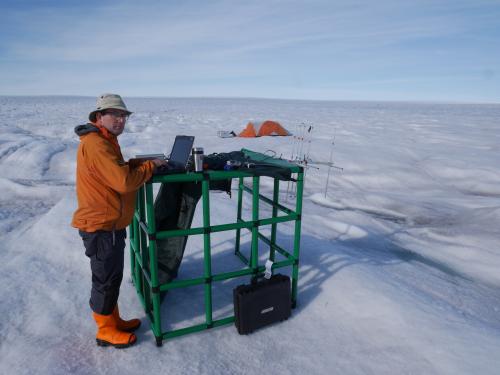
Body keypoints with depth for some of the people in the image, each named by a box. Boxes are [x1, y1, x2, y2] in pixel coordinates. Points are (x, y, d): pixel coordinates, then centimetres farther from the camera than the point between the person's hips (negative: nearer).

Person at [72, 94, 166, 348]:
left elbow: (119, 169, 14)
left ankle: (113, 320, 36)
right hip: (101, 226, -10)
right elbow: (124, 181, -28)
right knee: (106, 279, 5)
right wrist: (150, 165, -15)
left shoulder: (105, 141, 14)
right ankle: (106, 332, 23)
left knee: (112, 276, 20)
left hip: (110, 224, 10)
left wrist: (144, 162, 0)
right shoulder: (95, 144, -22)